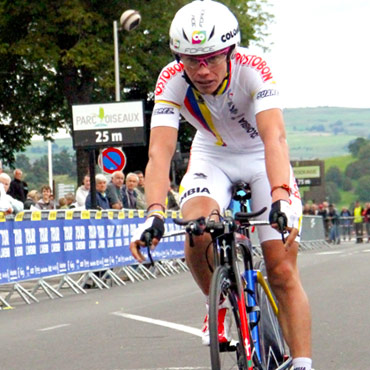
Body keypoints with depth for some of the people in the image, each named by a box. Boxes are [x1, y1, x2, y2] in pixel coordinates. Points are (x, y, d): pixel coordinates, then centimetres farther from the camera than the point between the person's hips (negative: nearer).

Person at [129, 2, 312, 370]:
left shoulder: (254, 70, -33)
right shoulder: (172, 80, -27)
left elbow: (274, 137, -45)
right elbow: (160, 150, -36)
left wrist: (280, 199, -62)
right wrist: (154, 213, -53)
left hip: (261, 157, -1)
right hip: (212, 156, 1)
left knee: (282, 271, -11)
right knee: (196, 228, -29)